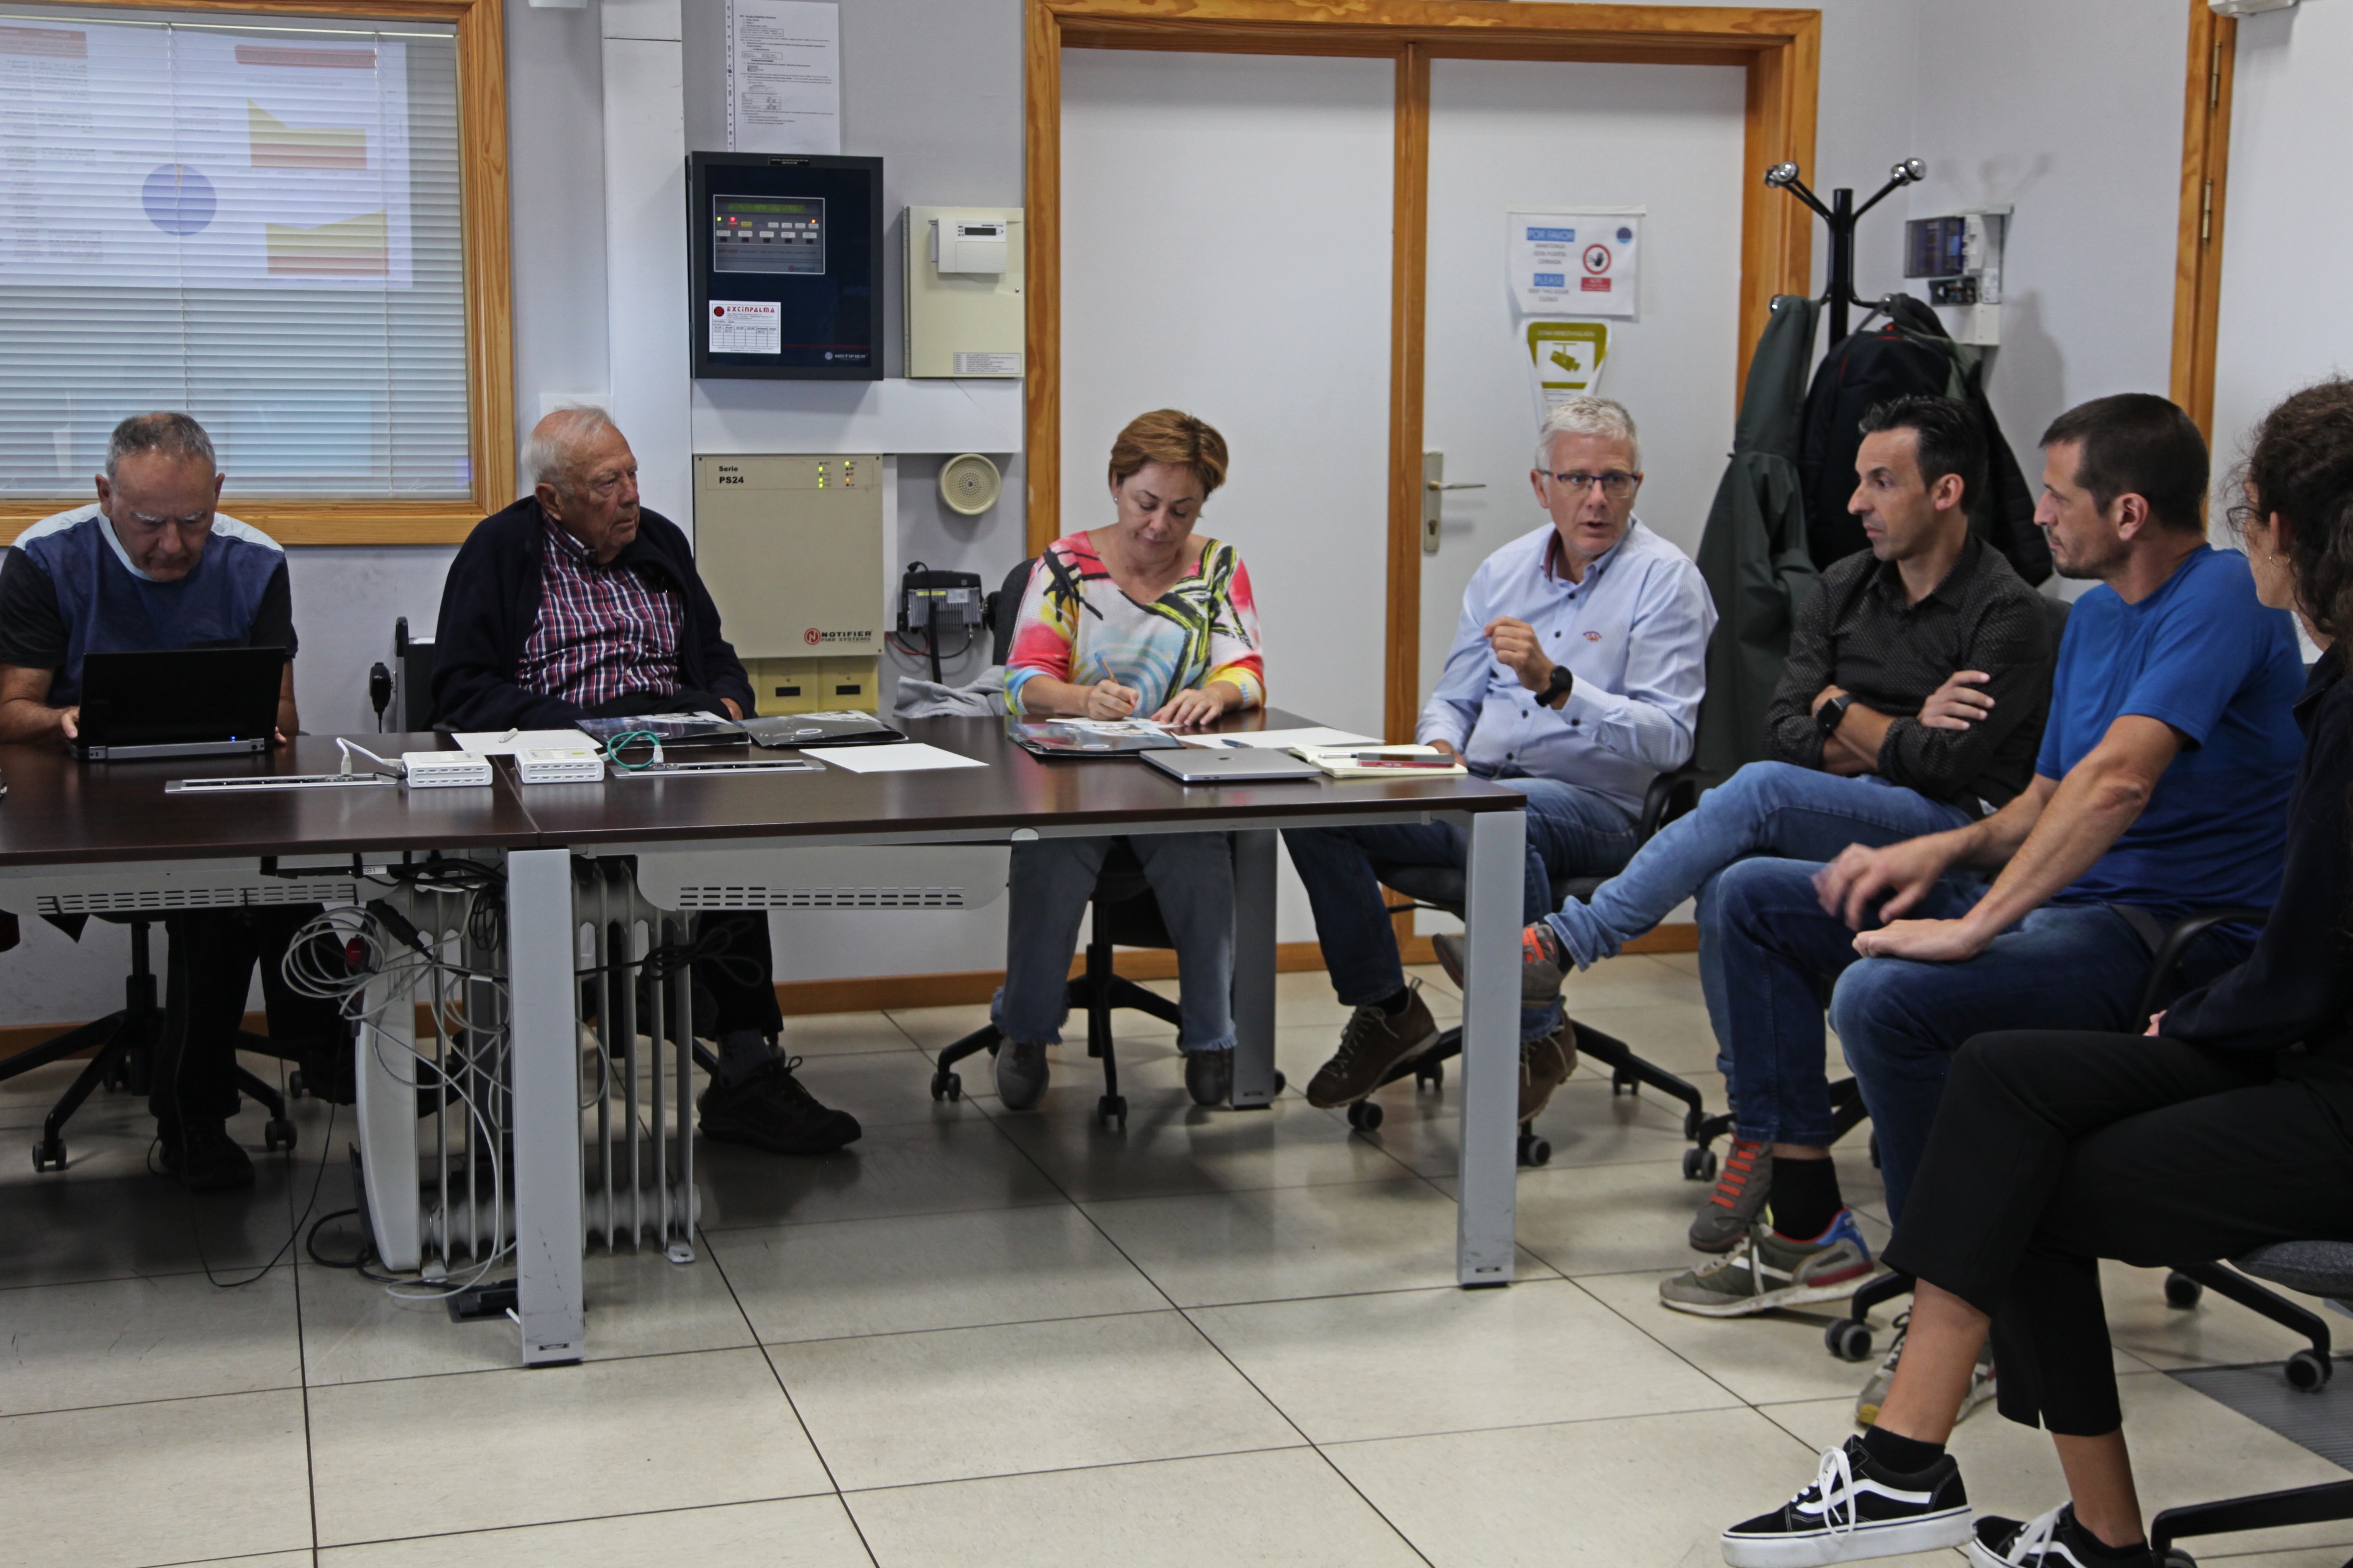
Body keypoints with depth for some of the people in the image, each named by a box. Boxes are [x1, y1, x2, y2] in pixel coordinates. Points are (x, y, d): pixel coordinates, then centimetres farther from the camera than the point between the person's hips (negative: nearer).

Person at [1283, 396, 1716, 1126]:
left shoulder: (1665, 579, -6)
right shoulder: (1503, 571, 14)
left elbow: (1667, 739, -17)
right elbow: (1453, 699, 20)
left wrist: (1553, 684, -28)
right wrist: (1439, 744, -4)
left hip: (1598, 807, -6)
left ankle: (1538, 1037, -19)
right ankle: (1386, 1008, 4)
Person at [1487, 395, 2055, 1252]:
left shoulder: (2006, 612, -7)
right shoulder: (1845, 587, 14)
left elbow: (1952, 766, -16)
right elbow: (1784, 727, 5)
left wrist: (1842, 712, -3)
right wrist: (1901, 735, -9)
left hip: (1954, 835, -6)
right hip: (1841, 822, 6)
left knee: (1761, 791, -31)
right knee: (1730, 880, -28)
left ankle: (1564, 943, -27)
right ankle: (1790, 1140, -23)